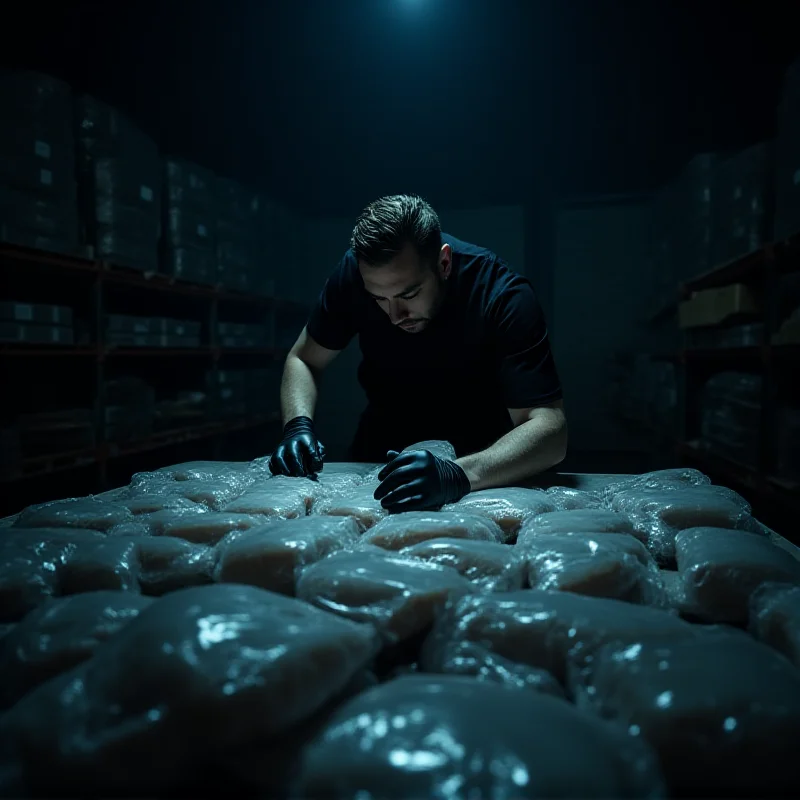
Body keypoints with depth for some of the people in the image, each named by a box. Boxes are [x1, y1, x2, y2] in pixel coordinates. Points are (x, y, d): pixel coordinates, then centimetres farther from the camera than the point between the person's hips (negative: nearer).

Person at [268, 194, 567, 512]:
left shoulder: (503, 297, -28)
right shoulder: (354, 273, -19)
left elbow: (550, 428, -34)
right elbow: (303, 360, -5)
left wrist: (459, 474, -51)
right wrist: (298, 426, -25)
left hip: (476, 457, -2)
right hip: (381, 453, 3)